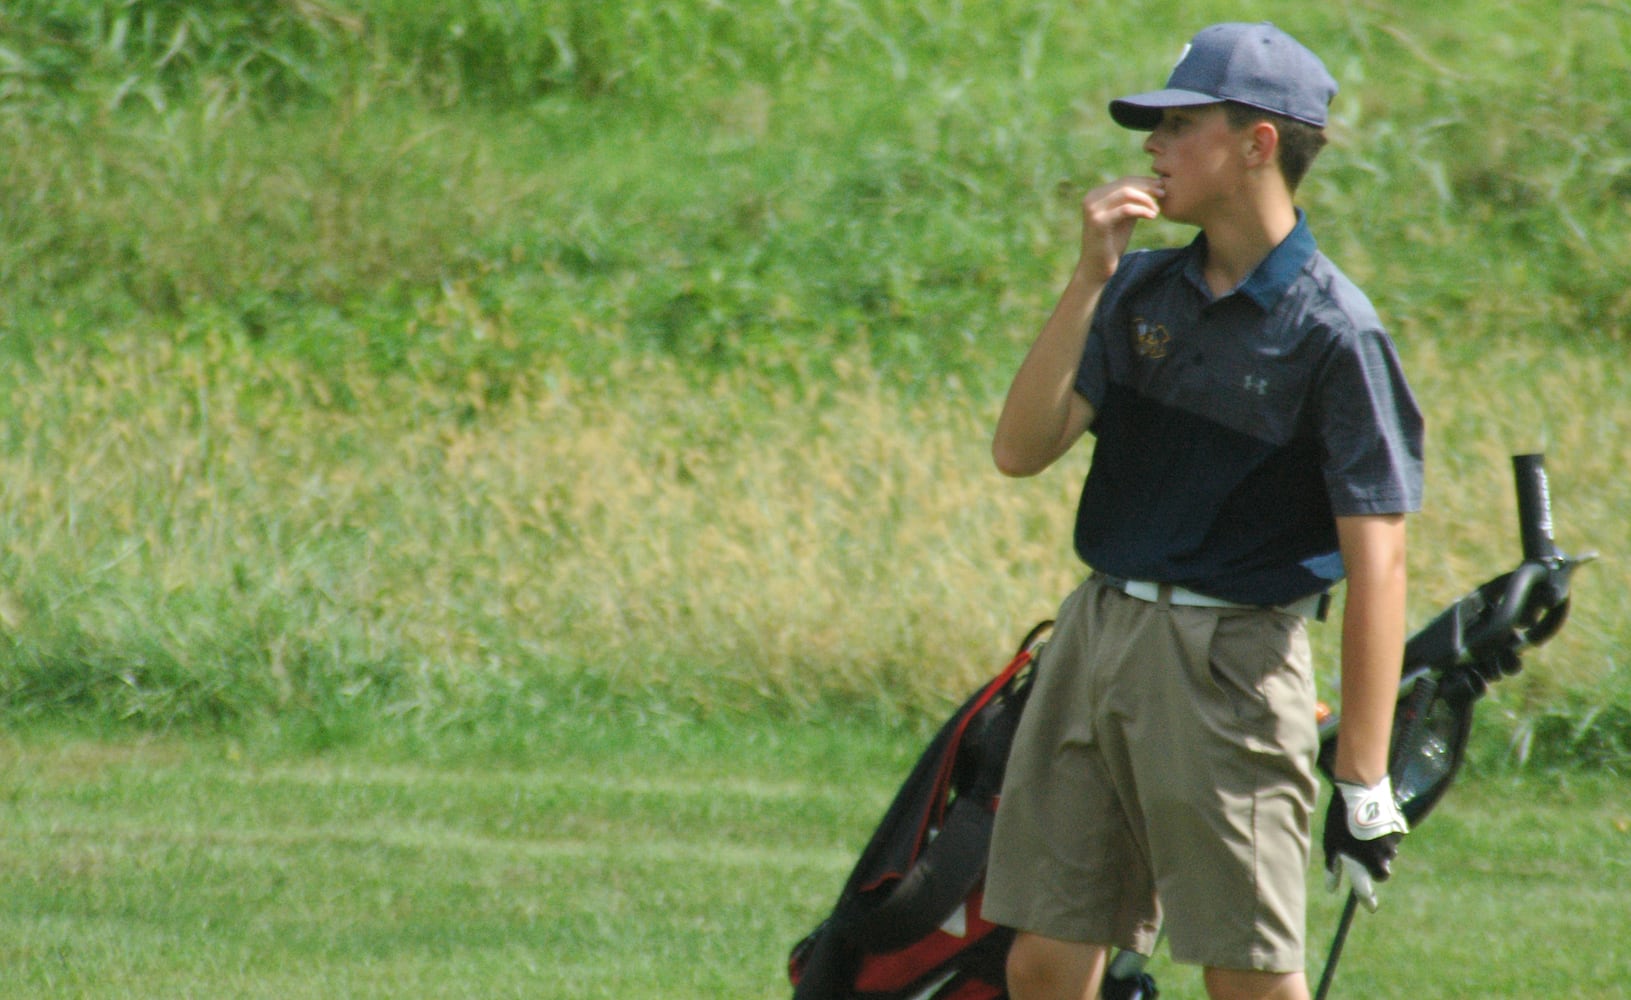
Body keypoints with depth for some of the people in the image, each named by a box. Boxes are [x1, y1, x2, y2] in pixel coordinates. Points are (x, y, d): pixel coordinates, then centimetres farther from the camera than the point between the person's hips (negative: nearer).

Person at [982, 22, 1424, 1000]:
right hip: (1097, 636, 6)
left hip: (1231, 665, -6)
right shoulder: (1140, 290, 9)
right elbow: (1021, 449, 1)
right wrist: (1089, 279, -9)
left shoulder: (1334, 331, -10)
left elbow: (1377, 560, -13)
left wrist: (1365, 783, -16)